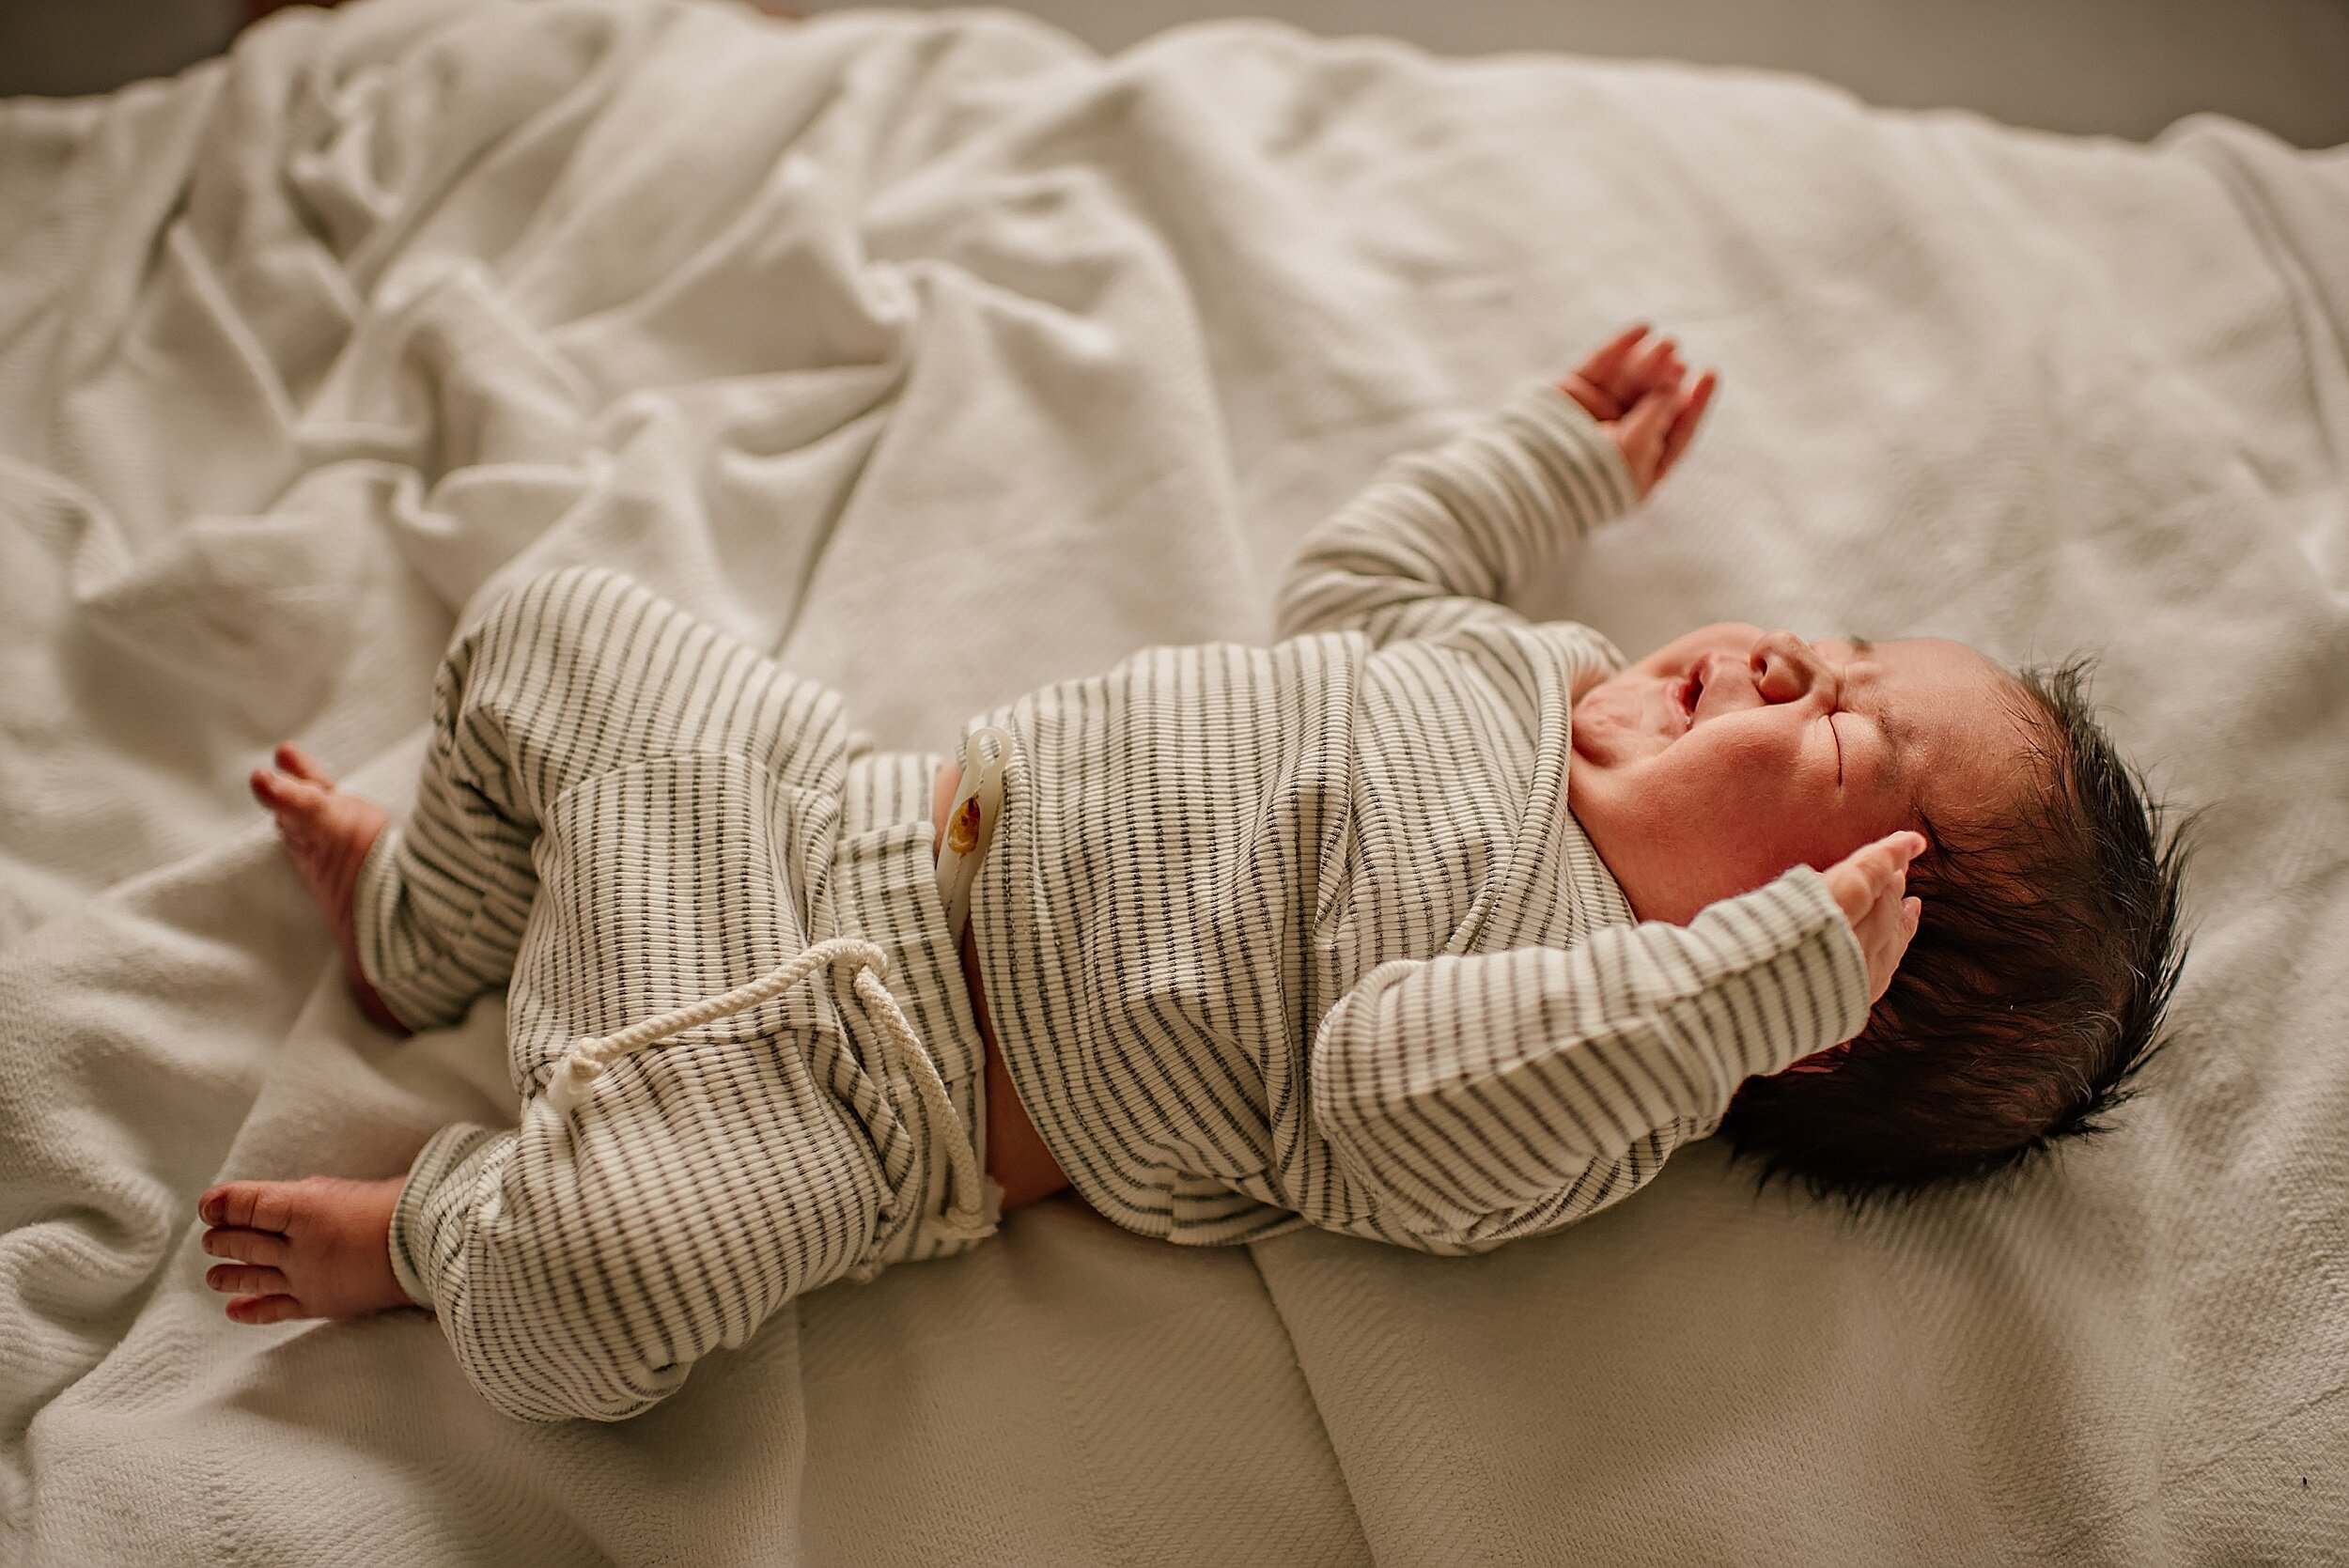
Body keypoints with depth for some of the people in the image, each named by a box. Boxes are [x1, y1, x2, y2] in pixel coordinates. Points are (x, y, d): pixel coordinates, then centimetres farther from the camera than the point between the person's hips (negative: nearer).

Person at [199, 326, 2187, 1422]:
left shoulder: (1608, 1087, -18)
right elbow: (1352, 580, 19)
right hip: (866, 806, 7)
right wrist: (1562, 450, 20)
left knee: (604, 1267, -30)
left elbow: (1385, 1100, -36)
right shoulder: (1544, 665, 2)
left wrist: (1773, 962, -38)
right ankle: (418, 930, 36)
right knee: (558, 627, 12)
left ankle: (437, 1223, 8)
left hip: (886, 1077, -7)